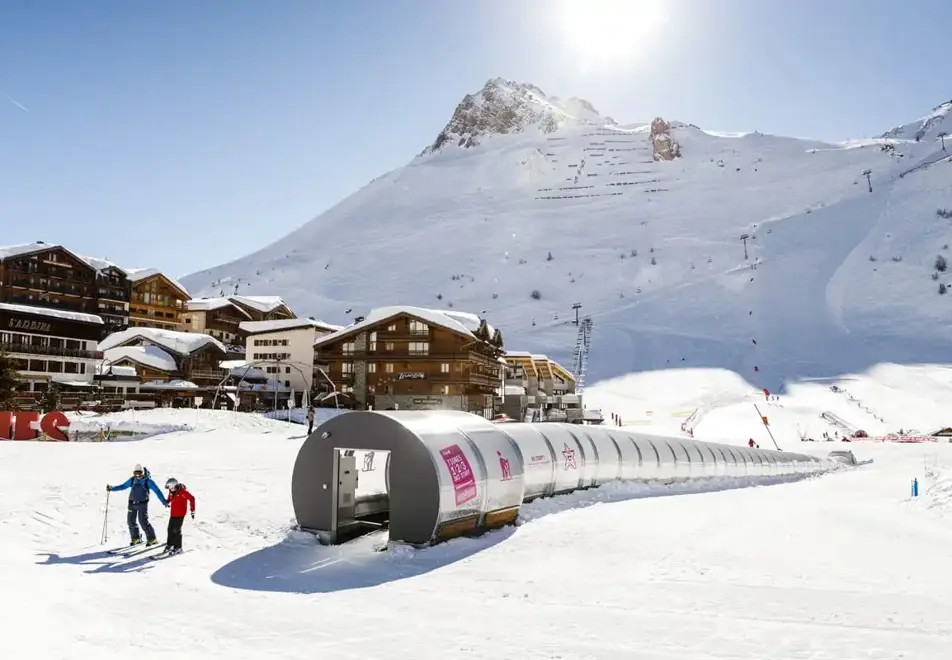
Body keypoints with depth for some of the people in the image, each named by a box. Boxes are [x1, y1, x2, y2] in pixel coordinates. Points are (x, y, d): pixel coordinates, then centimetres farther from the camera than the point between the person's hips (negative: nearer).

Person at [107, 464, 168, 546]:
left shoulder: (148, 481, -8)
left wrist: (164, 502, -15)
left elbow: (157, 491, -10)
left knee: (143, 521, -11)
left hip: (142, 504, -6)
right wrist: (112, 488, 7)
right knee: (130, 521, 6)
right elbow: (123, 486, 19)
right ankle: (136, 538, 23)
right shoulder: (132, 480, 6)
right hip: (132, 503, 6)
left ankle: (152, 539, -1)